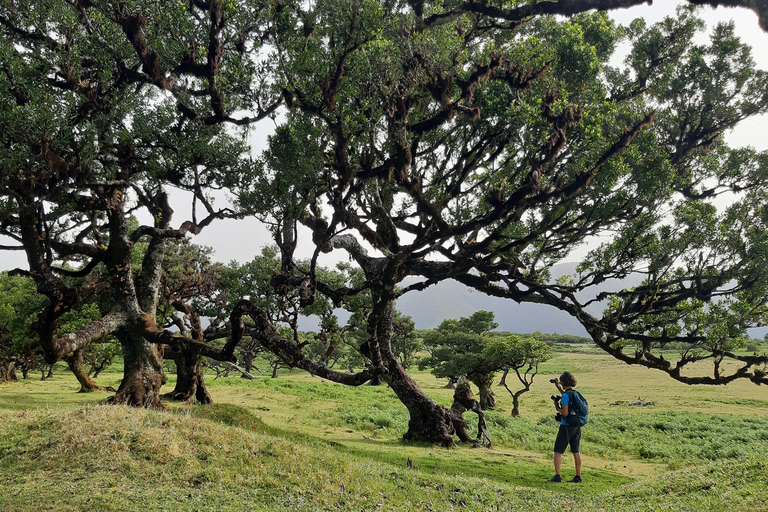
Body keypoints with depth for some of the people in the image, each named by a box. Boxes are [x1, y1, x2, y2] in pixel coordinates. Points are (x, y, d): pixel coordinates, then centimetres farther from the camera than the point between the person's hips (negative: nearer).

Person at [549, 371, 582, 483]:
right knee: (576, 451, 13)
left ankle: (557, 476, -2)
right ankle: (578, 477, 17)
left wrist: (557, 408, -5)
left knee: (558, 451, 2)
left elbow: (565, 413, -22)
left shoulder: (565, 396, -17)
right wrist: (557, 385, 28)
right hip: (577, 426, 7)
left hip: (567, 426, -7)